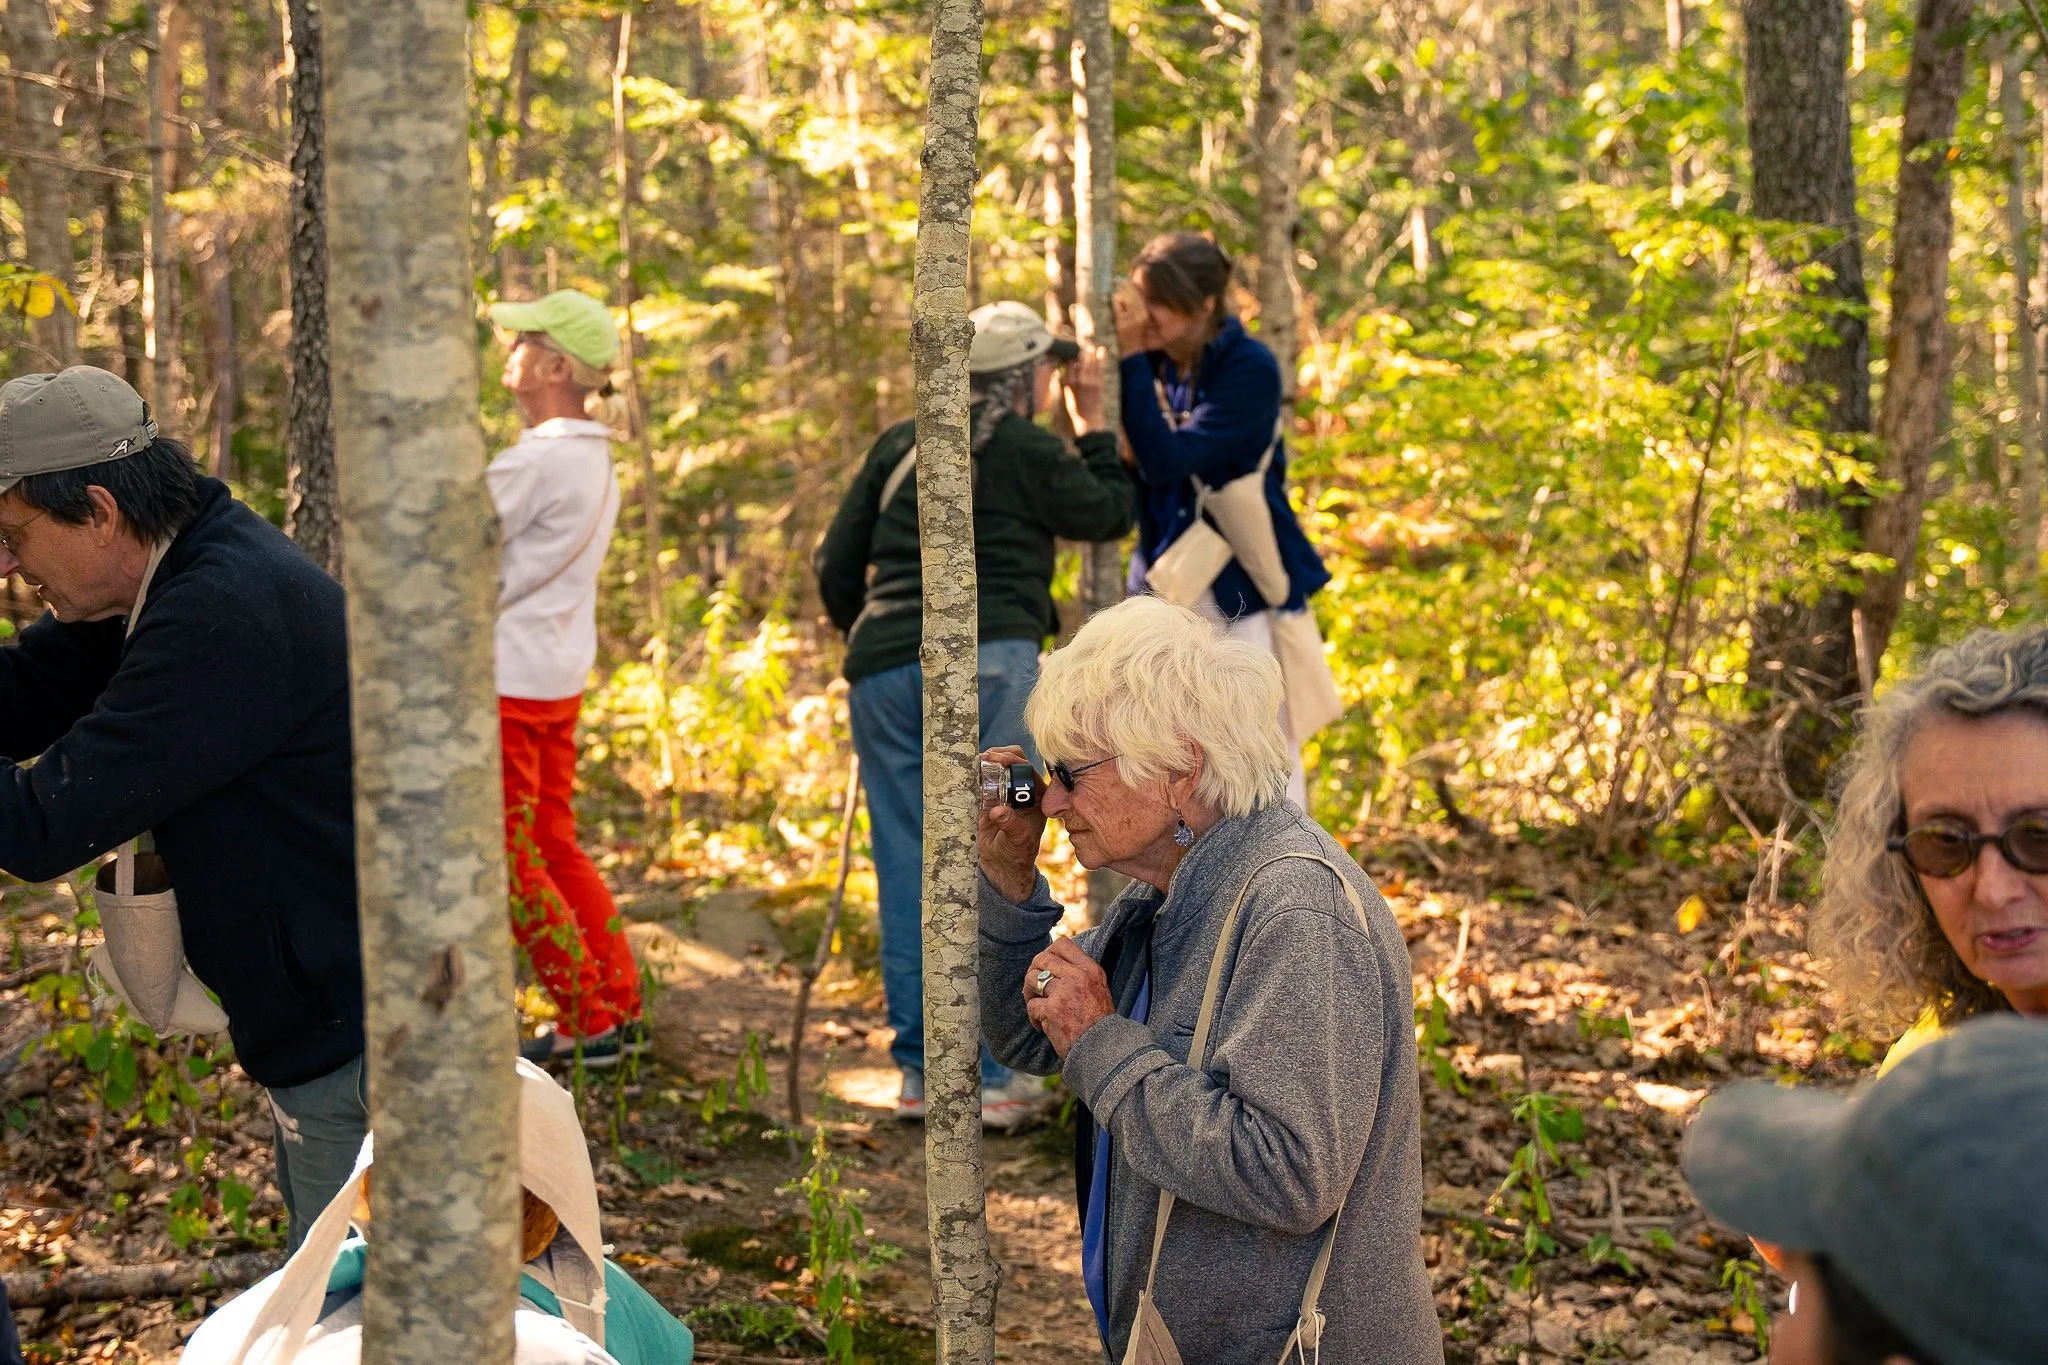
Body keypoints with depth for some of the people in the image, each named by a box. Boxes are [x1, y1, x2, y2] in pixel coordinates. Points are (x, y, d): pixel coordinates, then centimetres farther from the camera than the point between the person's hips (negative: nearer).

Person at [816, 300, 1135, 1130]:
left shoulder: (900, 445, 14)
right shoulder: (1027, 453, -1)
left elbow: (837, 566, 15)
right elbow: (1111, 516, 14)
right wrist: (1093, 428, 24)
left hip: (886, 669, 5)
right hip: (986, 663, -5)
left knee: (908, 868, 8)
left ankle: (919, 1073, 12)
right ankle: (985, 1076, -2)